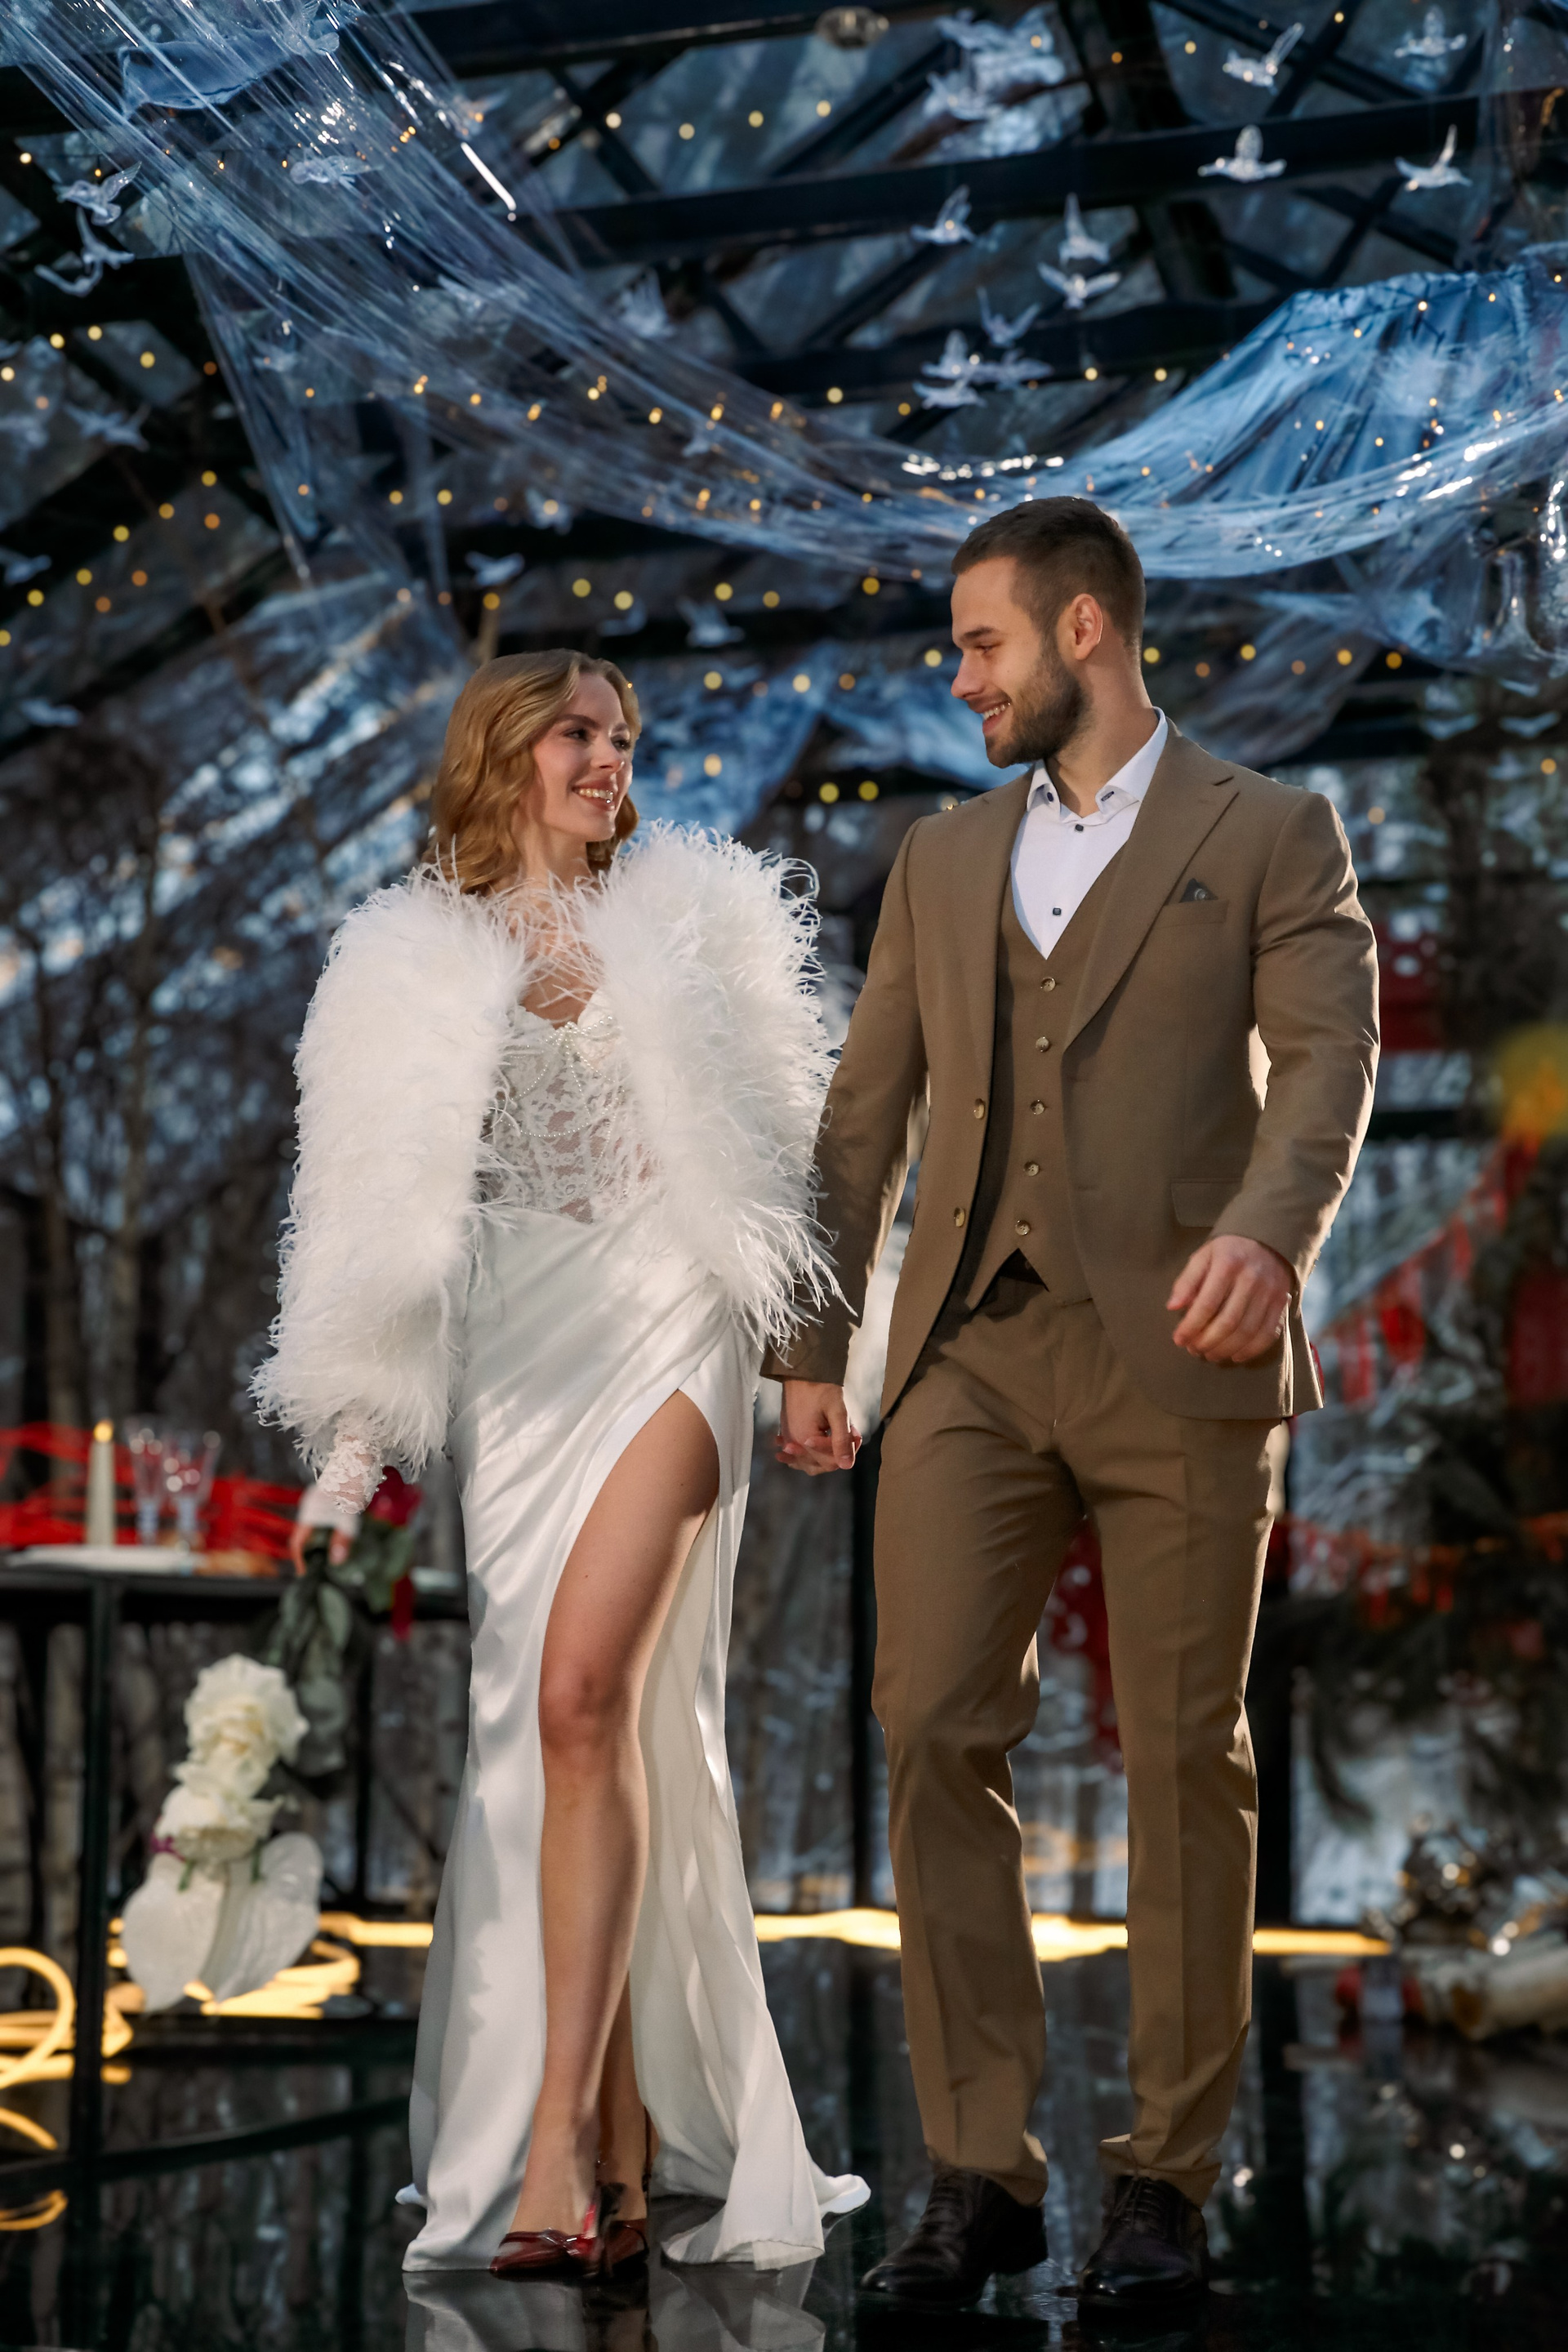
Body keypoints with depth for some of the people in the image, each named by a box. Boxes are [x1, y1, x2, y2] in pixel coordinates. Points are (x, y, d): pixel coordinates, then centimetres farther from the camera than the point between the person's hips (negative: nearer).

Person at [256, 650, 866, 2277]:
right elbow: (381, 1210, 12)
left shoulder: (684, 917, 13)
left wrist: (809, 1340, 1)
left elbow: (771, 1134, 12)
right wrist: (360, 1431, 7)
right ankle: (622, 2143, 7)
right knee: (543, 1721, -1)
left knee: (586, 1688, -18)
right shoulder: (411, 959, 13)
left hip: (662, 1330, -2)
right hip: (511, 1357, 2)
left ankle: (558, 2124, -19)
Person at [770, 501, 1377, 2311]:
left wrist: (1266, 1229, -26)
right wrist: (813, 1342, 12)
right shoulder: (941, 859, 19)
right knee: (934, 1739, -4)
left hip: (1174, 1355, -3)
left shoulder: (1268, 836, 7)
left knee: (1183, 1767, 2)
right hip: (971, 1360, 4)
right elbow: (866, 1110, 17)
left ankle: (1165, 2177, 14)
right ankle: (981, 2173, 6)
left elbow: (1327, 1056, -7)